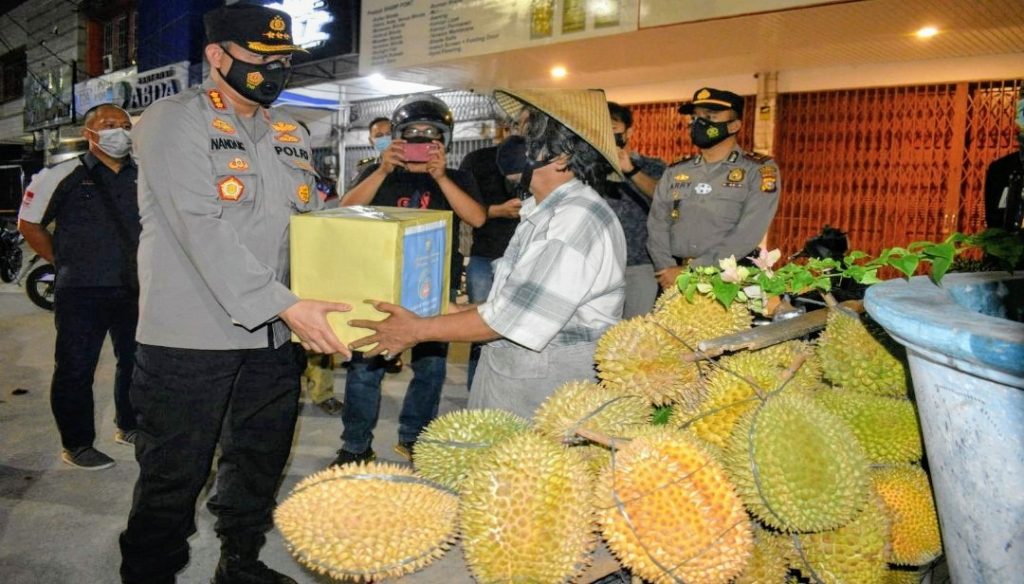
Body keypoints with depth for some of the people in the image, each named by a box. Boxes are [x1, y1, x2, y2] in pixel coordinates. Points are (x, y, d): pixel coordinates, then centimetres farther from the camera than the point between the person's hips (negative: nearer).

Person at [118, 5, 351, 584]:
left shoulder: (291, 133, 13)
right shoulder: (174, 120, -7)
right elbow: (202, 228, -20)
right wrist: (284, 305, -27)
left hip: (278, 337, 7)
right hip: (192, 339, -6)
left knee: (259, 469, 18)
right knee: (173, 481, 6)